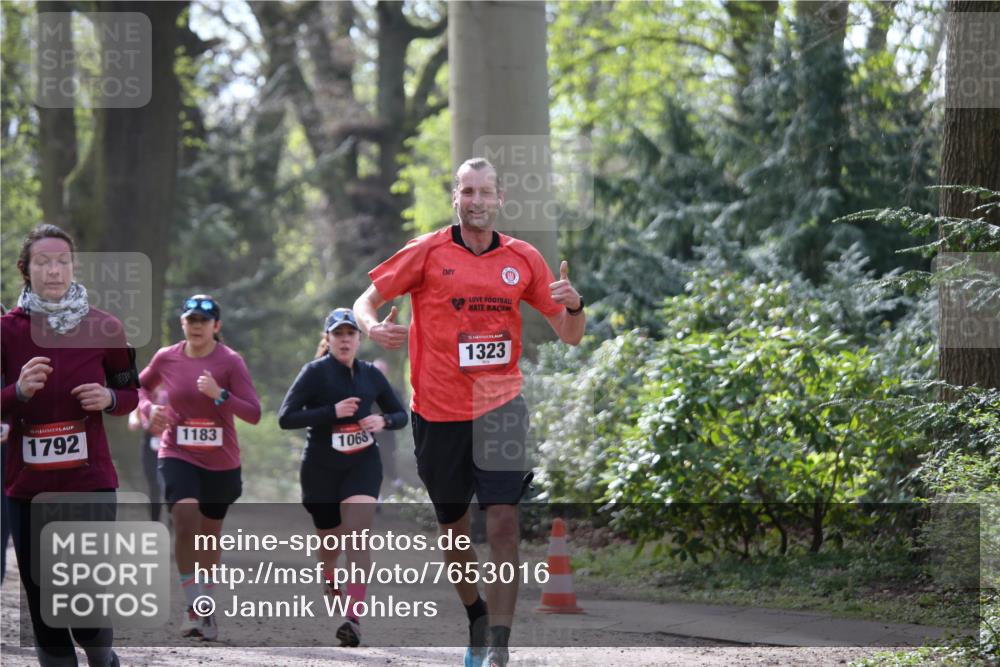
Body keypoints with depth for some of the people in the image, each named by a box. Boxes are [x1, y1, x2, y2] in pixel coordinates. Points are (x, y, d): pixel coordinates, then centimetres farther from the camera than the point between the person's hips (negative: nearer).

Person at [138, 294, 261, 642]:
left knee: (211, 534, 13)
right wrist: (149, 408, 0)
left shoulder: (230, 362, -8)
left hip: (221, 462, 0)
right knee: (185, 515, -25)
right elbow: (142, 385, 20)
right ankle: (194, 605, -22)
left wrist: (219, 394, -26)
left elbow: (254, 413, -13)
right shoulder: (166, 358, -1)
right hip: (178, 456, 0)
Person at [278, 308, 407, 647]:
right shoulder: (315, 372, -8)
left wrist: (383, 421, -10)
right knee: (330, 537, 13)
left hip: (363, 464, 1)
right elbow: (286, 417, -16)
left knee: (357, 534, -18)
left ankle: (354, 619, -26)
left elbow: (401, 415, 13)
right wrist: (332, 412, -26)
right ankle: (329, 579, 51)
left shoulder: (371, 374, 3)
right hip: (321, 468, -1)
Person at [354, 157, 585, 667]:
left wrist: (573, 306, -12)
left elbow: (569, 335, 11)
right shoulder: (427, 252, -1)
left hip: (500, 406, 0)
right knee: (453, 526, 11)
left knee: (503, 524, -13)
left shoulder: (523, 259, 5)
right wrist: (372, 326, -20)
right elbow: (367, 301, 3)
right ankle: (477, 619, 36)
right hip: (438, 411, 0)